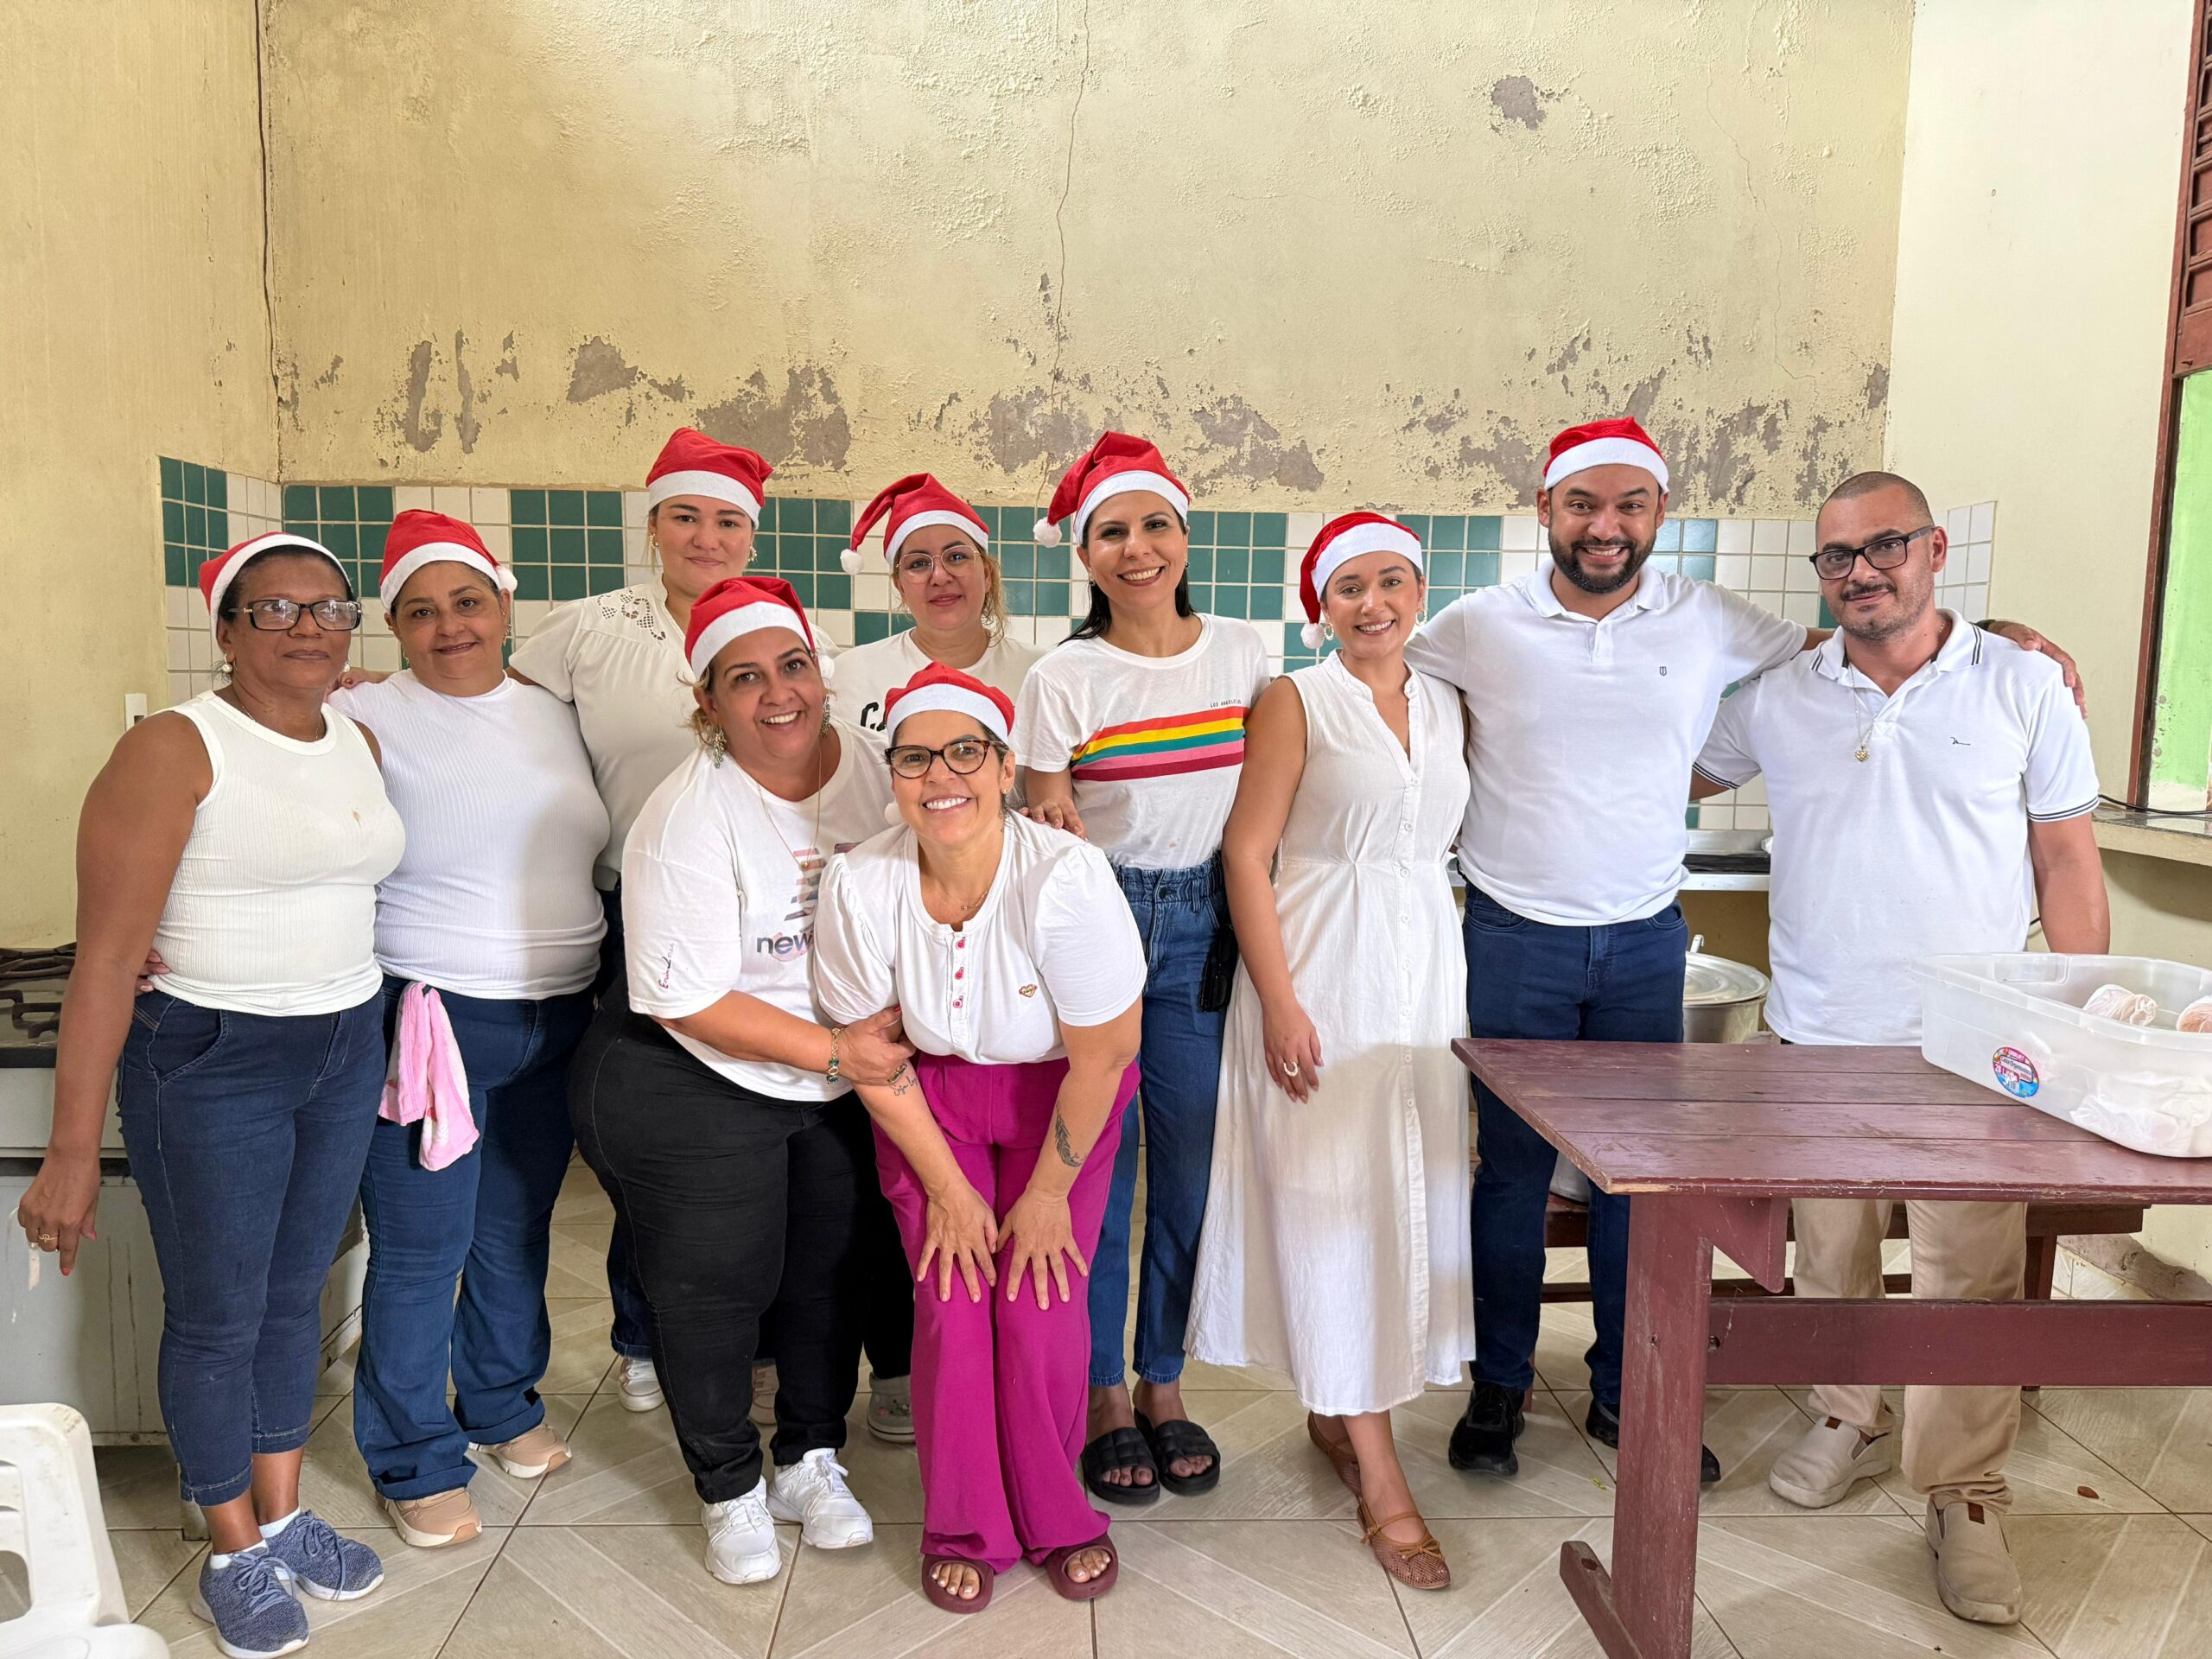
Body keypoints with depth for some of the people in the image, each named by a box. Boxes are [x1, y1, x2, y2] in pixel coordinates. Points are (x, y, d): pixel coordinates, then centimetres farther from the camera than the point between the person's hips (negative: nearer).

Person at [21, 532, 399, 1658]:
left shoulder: (361, 743, 5)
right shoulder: (174, 750, -15)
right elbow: (106, 955, -17)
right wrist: (73, 1150, -18)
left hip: (346, 1052, 6)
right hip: (208, 1061, -5)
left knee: (295, 1294, 18)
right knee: (217, 1316, 9)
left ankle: (283, 1519, 36)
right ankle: (234, 1557, 29)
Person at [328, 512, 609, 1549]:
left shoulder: (556, 716, 8)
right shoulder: (369, 718, -9)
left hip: (556, 1017, 5)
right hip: (432, 1017, -5)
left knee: (519, 1228, 19)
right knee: (421, 1247, 4)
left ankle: (502, 1405, 40)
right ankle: (414, 1463, 25)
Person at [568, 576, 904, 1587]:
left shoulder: (873, 766, -6)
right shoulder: (687, 818, -21)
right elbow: (688, 1000, -20)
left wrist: (886, 1021, -10)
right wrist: (831, 1048, -23)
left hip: (842, 1091, 5)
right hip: (691, 1090, -4)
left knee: (830, 1274, 16)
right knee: (713, 1289, 8)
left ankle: (810, 1463, 39)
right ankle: (730, 1492, 32)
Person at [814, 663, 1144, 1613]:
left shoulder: (1065, 876, -29)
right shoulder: (858, 883, -21)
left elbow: (1101, 1057, -18)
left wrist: (1047, 1193, -9)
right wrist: (947, 1189, -5)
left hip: (1057, 1097, -1)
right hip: (929, 1098, 2)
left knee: (1040, 1310, -9)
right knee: (952, 1307, -7)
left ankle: (1054, 1517, 18)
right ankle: (966, 1528, 17)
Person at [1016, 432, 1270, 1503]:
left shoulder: (1243, 653, 4)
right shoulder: (1062, 678, -4)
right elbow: (1049, 830, -2)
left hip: (1204, 928, 3)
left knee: (1191, 1163, 8)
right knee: (1096, 1162, 4)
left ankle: (1166, 1385, 27)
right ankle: (1104, 1396, 22)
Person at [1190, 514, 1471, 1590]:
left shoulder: (1446, 707, 11)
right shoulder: (1296, 702, -4)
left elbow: (1442, 841, 15)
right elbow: (1247, 853, -9)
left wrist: (1456, 984, 7)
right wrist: (1279, 1003, -16)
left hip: (1428, 973, 6)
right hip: (1323, 975, -6)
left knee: (1415, 1196, 9)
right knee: (1334, 1200, -2)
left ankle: (1335, 1410, 29)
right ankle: (1379, 1476, 6)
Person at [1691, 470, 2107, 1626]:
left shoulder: (2024, 687, 0)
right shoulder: (1777, 699, 4)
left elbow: (2067, 862, 1)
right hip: (1816, 1037, 2)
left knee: (1970, 1272, 1)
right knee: (1828, 1249, 13)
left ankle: (1965, 1496, 16)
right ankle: (1848, 1421, 34)